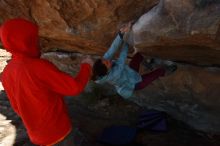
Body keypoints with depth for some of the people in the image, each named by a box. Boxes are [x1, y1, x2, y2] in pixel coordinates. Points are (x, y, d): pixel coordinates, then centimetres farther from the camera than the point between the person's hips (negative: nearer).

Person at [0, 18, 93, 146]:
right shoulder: (39, 67, -31)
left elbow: (18, 107, 7)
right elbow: (76, 87, -26)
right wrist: (86, 66, -8)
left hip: (38, 132, 7)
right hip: (57, 131, -7)